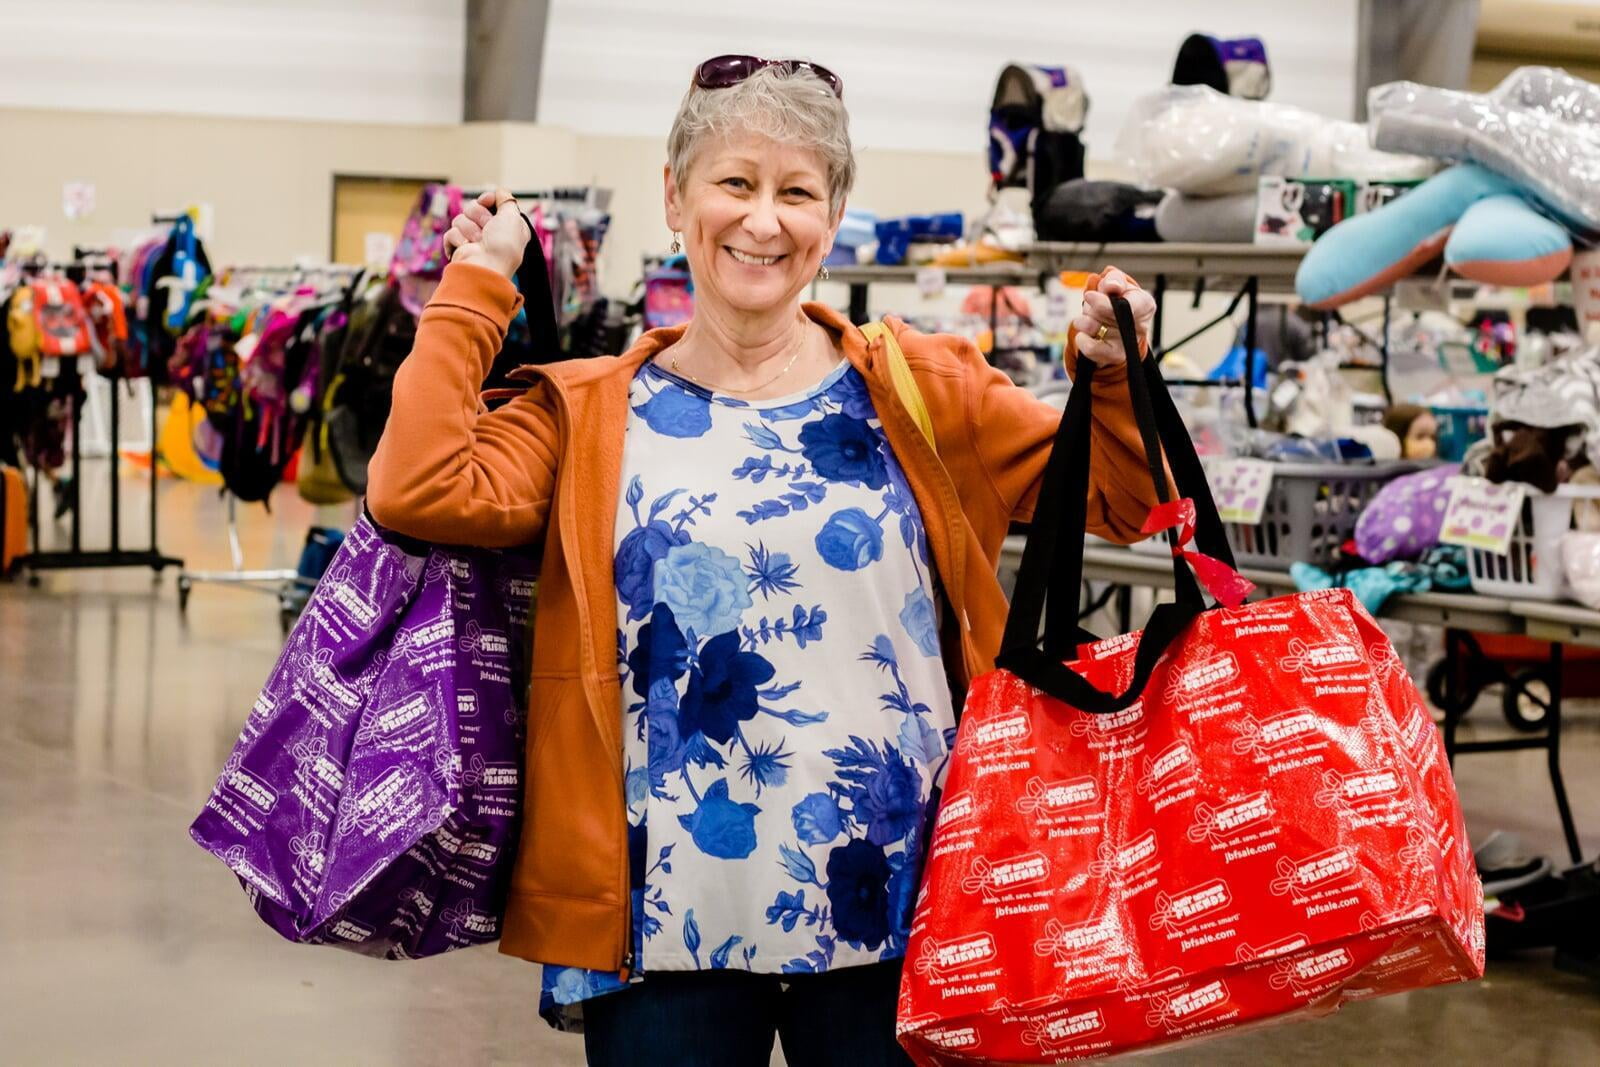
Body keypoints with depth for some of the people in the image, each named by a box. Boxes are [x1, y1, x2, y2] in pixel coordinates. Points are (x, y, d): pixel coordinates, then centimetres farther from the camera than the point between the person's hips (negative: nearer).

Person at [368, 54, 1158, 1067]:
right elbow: (418, 488, -11)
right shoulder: (593, 416, 5)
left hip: (891, 908, 1)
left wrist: (1114, 377, -10)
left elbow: (1117, 499, 9)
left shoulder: (920, 392, 6)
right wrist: (479, 283, -2)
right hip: (669, 914, 0)